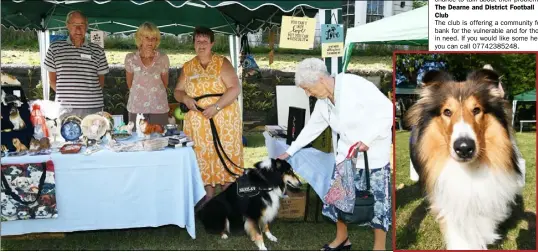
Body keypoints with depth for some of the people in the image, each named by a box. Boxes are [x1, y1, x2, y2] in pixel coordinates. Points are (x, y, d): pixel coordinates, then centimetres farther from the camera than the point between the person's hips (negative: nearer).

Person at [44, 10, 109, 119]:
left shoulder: (97, 51, 7)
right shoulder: (55, 48, 8)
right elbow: (52, 79, 13)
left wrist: (88, 93, 4)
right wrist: (64, 94, 6)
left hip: (92, 108, 0)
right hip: (65, 108, 0)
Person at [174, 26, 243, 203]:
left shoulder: (222, 63, -3)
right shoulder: (187, 67, 9)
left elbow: (235, 88, -11)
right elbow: (177, 91, 13)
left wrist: (216, 106, -21)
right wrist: (185, 98, -10)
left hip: (224, 121, -3)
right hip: (197, 123, 3)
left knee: (225, 156, -1)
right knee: (203, 157, 7)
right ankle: (209, 196, 18)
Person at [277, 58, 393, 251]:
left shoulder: (354, 84, -23)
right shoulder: (322, 101, 1)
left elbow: (386, 110, -21)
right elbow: (312, 127, 15)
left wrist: (367, 140, -25)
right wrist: (290, 151, 18)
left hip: (373, 154, -7)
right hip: (344, 154, 7)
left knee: (375, 200, 2)